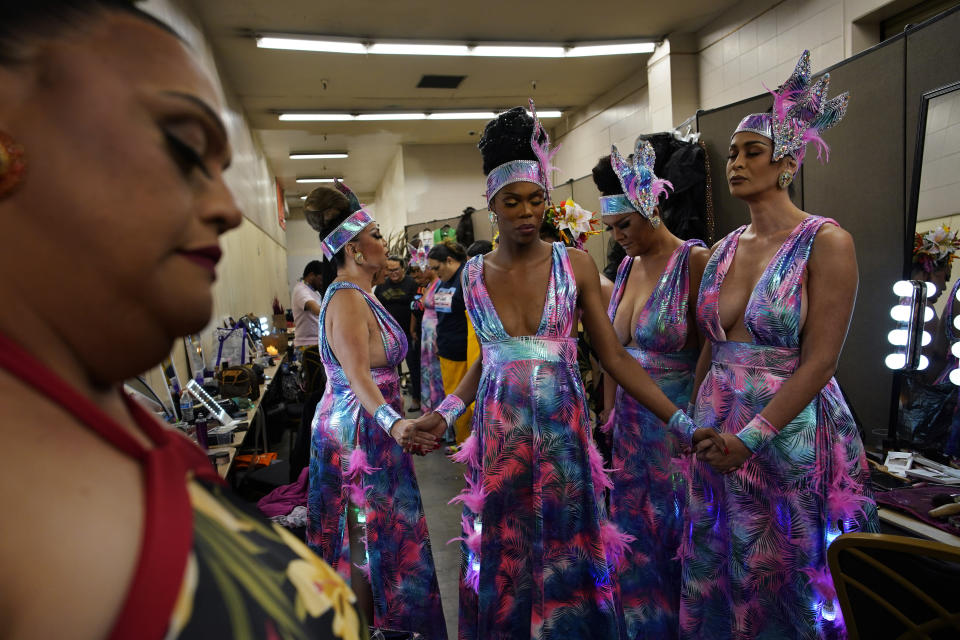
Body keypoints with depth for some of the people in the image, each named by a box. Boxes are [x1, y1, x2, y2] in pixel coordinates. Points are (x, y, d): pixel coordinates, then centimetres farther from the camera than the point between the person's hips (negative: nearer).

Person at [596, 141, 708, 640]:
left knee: (674, 532, 9)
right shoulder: (627, 266, 7)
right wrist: (608, 415, 12)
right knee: (632, 528, 18)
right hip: (630, 423, 7)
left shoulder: (695, 262, -14)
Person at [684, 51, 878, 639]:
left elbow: (819, 361, -15)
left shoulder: (826, 242, -10)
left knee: (783, 581, 10)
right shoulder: (724, 249, 8)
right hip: (719, 430, 6)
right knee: (716, 571, 17)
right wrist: (696, 424, 8)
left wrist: (752, 436, -19)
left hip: (791, 432, -6)